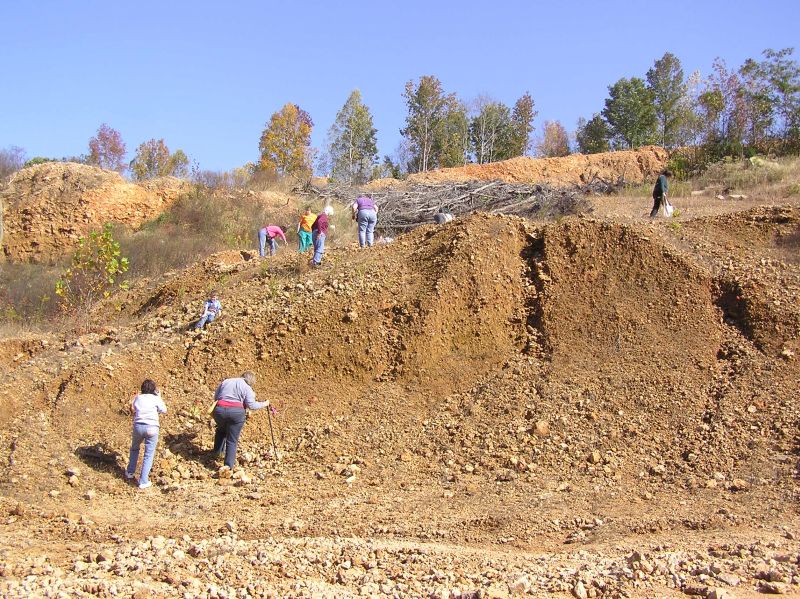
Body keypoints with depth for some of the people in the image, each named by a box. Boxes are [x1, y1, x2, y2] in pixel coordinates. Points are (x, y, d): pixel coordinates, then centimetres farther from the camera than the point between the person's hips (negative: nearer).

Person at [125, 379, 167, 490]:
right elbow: (164, 410, 9)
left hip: (138, 426, 3)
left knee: (134, 448, 30)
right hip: (152, 428, -3)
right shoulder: (156, 398, -1)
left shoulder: (137, 398, 8)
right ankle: (143, 481, 3)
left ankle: (130, 472, 37)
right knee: (149, 455, 4)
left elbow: (133, 409, 18)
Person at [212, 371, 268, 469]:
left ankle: (218, 451, 47)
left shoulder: (225, 381, 20)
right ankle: (229, 465, 5)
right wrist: (264, 404, 8)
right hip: (236, 412, -4)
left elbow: (215, 397, 21)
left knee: (221, 429, 35)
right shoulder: (247, 388, 5)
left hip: (219, 410, 4)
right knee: (232, 440, 7)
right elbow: (251, 405, -5)